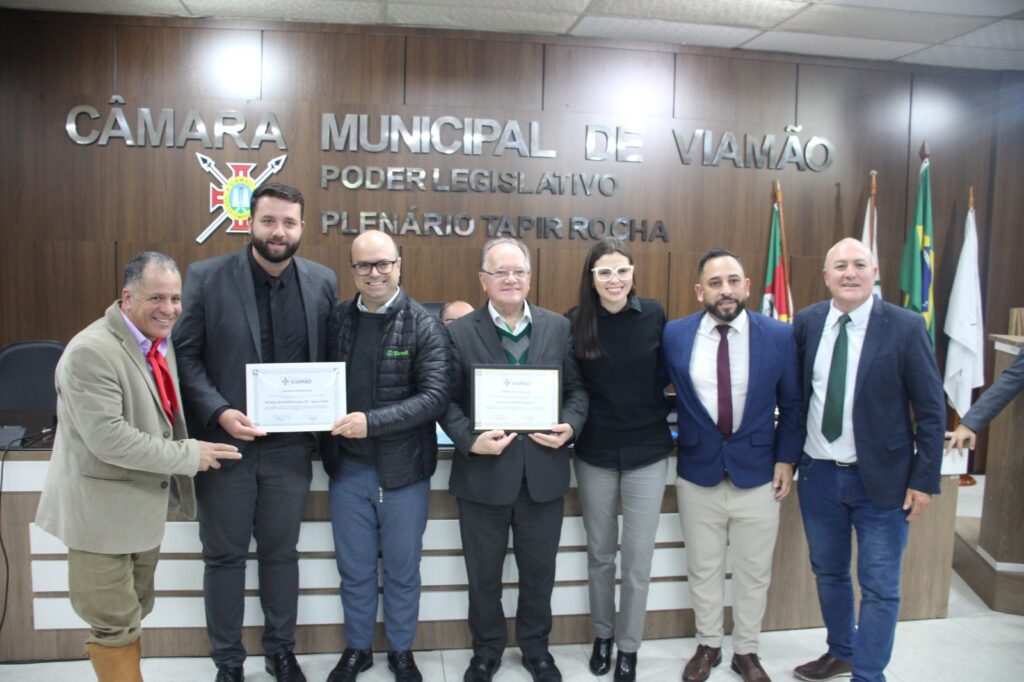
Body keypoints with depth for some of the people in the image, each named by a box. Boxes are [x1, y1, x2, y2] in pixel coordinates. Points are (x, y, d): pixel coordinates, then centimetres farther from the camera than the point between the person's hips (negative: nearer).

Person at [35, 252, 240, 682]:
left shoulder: (159, 340, 4)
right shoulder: (91, 351, -23)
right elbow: (106, 437, -28)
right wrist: (188, 455, -23)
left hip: (143, 505, 8)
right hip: (103, 509, -8)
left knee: (131, 614, 23)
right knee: (114, 622, 7)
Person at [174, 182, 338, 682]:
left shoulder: (322, 282, 0)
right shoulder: (206, 278, -7)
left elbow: (329, 359, 6)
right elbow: (185, 356, -6)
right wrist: (218, 412, -18)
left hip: (290, 447, 2)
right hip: (225, 443, -1)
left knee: (281, 552, 16)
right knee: (224, 556, 13)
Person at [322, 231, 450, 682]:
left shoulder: (423, 325, -8)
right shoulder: (336, 319, 2)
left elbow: (435, 396, -16)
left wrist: (372, 421, -24)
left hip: (404, 468, -2)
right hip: (347, 467, 3)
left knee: (402, 570, 15)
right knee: (354, 569, 17)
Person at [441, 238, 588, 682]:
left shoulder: (558, 327, 3)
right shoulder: (460, 332, -3)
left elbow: (576, 388, 6)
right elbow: (448, 400, -3)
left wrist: (571, 426, -12)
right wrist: (470, 440, -18)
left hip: (544, 472, 2)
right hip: (483, 474, -1)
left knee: (539, 572, 17)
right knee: (483, 575, 15)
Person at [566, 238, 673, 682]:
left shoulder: (654, 315, -7)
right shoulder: (575, 322, -7)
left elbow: (665, 373, 4)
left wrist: (653, 412, 0)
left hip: (647, 452, 0)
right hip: (594, 453, 1)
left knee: (637, 560, 7)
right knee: (599, 553, 16)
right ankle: (602, 636, 38)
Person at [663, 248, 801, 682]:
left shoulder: (779, 336, -7)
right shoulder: (674, 335, -6)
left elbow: (792, 405, 3)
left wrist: (786, 458, -2)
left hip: (758, 473, 0)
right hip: (698, 472, 0)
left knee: (753, 572, 14)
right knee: (703, 569, 15)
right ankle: (708, 646, 36)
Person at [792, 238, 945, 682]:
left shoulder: (905, 327, -11)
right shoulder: (806, 323, -1)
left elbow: (931, 409, -7)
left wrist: (924, 478, -8)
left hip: (880, 478, -3)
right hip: (818, 474, 4)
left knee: (879, 587, 6)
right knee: (828, 573, 20)